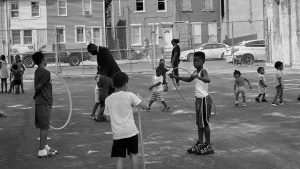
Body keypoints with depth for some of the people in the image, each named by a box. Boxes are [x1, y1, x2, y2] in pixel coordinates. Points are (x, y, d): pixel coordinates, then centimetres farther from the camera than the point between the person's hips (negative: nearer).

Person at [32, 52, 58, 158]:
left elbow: (37, 86, 12)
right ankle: (42, 151, 0)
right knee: (44, 127, -4)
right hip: (44, 103, -9)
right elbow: (38, 87, -17)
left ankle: (45, 146, 25)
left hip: (40, 102, 9)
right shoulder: (46, 73, -16)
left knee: (44, 126, 16)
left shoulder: (37, 71, 10)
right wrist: (35, 96, -3)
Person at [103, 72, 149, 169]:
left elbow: (108, 118, 6)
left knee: (119, 158, 3)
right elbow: (146, 106, -8)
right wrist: (140, 99, 10)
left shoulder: (108, 99, 2)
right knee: (133, 155, 14)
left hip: (117, 133, 1)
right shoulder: (129, 95, -6)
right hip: (131, 131, -1)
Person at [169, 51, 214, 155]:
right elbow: (189, 79, 30)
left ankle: (209, 146, 6)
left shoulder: (203, 71, -16)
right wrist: (176, 77, 25)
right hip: (198, 99, 9)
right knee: (199, 123, 14)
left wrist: (197, 76, -52)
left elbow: (208, 80, -38)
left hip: (204, 99, -9)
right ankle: (200, 144, 23)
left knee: (204, 123, -3)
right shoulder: (196, 72, 11)